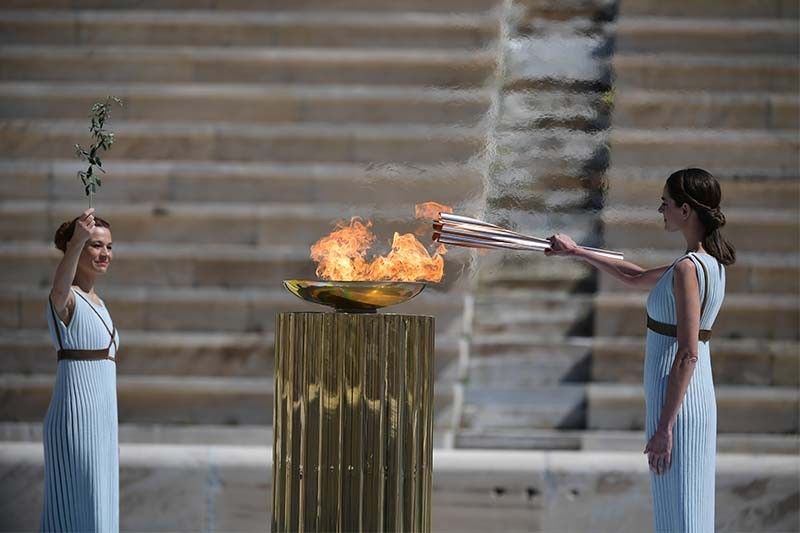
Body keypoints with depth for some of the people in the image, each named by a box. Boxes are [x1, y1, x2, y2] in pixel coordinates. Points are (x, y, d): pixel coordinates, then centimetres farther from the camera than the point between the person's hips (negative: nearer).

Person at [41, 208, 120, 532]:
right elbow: (59, 288, -37)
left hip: (100, 420, 9)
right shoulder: (66, 299, -11)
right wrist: (78, 242, -55)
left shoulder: (94, 301, 15)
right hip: (75, 420, -9)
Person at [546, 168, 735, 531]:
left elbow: (687, 354, -21)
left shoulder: (687, 269, -17)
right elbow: (635, 277, 28)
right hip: (699, 397, 10)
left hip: (677, 403, -10)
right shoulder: (710, 263, 12)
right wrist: (577, 252, 31)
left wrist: (664, 428, -20)